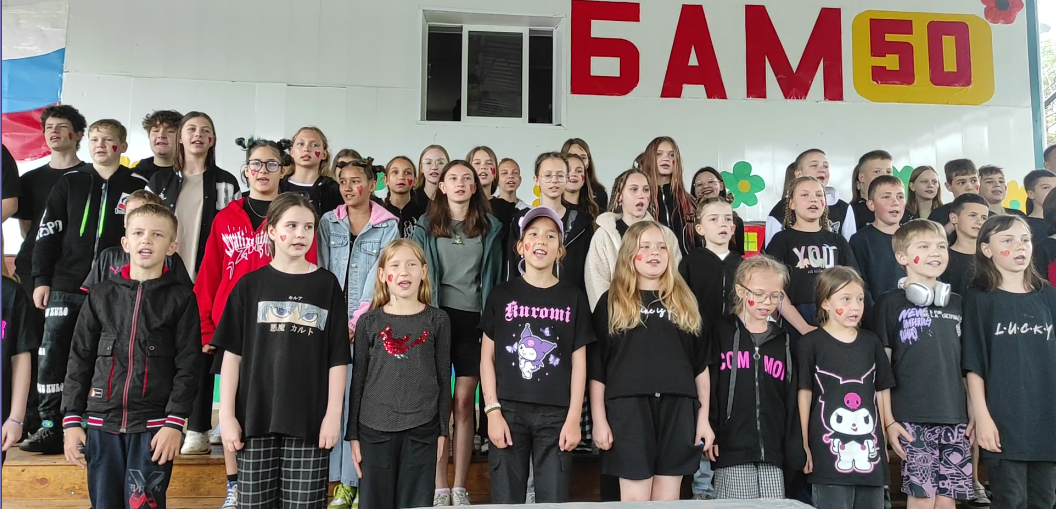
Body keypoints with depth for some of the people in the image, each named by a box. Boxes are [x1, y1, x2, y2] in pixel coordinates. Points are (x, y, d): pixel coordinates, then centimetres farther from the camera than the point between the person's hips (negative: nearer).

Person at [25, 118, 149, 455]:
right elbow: (47, 234, 8)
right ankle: (50, 427, 7)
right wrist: (41, 280, 2)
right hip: (66, 287, 2)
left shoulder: (138, 187, 3)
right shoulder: (69, 183, 9)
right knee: (52, 355, -1)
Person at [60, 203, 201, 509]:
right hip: (102, 423, 3)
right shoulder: (101, 295, 9)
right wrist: (71, 419, 3)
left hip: (153, 425, -3)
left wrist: (175, 422, -10)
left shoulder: (181, 298, 1)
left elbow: (187, 366, -3)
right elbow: (80, 361, 9)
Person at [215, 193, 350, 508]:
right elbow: (232, 353, 2)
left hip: (310, 417, 0)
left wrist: (333, 414, -4)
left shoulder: (327, 284, 4)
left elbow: (338, 358, 1)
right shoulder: (250, 285, 4)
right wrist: (227, 415, -3)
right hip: (256, 415, 1)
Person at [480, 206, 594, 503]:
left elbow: (578, 362, 5)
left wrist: (574, 418, -2)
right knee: (506, 500, 3)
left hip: (556, 413, 0)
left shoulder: (573, 297, 7)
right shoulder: (502, 295, 6)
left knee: (554, 501, 2)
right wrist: (492, 410, -4)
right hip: (509, 410, 0)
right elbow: (487, 357, 5)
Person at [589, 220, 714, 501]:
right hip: (629, 407, -2)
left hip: (677, 408, 3)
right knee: (635, 499, -2)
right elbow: (596, 366, 2)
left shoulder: (685, 302, 12)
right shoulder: (611, 302, 5)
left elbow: (701, 364, 11)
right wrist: (599, 420, -4)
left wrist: (704, 418, 6)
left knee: (668, 500, 7)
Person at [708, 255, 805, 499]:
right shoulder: (721, 332, 2)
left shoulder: (783, 341, 13)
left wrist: (794, 451, 6)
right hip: (732, 451, -3)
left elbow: (792, 399, 11)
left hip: (772, 452, 4)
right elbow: (708, 387, -2)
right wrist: (710, 434, -8)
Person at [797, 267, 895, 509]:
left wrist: (885, 438, 11)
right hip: (829, 452, -4)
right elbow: (805, 395, -3)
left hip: (869, 451, 4)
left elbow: (882, 393, 14)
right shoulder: (810, 343, -3)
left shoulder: (871, 342, 10)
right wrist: (803, 445, -4)